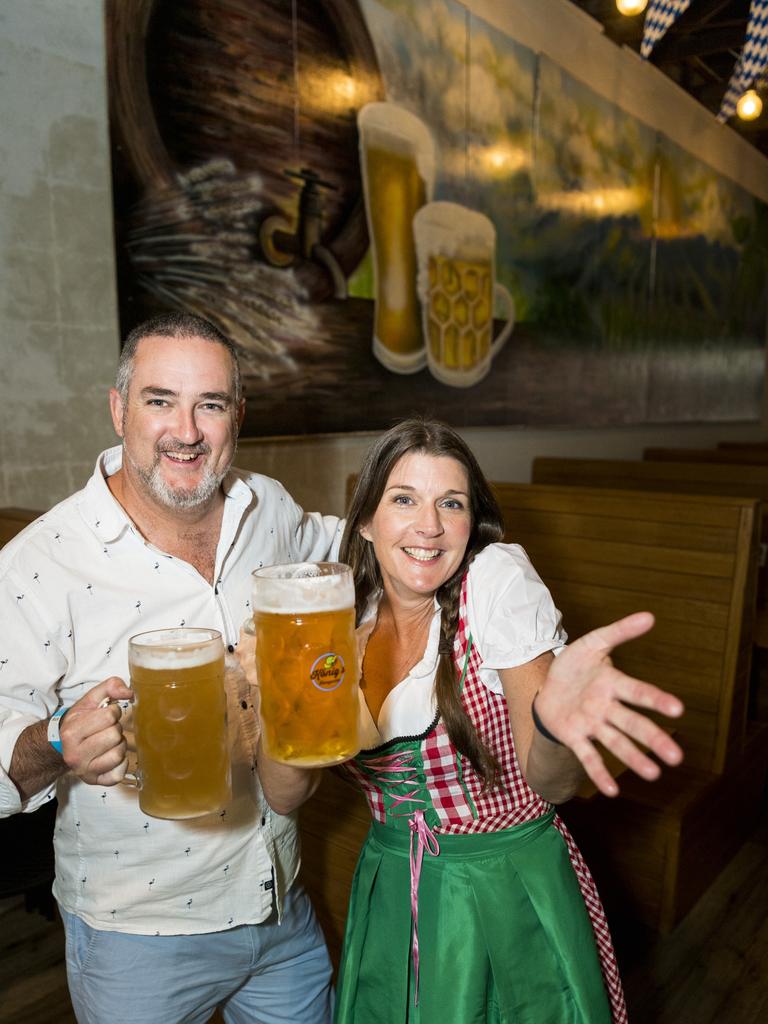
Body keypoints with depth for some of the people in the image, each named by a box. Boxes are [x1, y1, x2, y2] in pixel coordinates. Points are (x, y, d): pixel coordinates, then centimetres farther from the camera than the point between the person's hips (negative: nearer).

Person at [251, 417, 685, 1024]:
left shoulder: (498, 580, -18)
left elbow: (549, 782, -22)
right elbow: (284, 796, -9)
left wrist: (553, 719, -45)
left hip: (511, 891, -3)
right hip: (390, 896, 3)